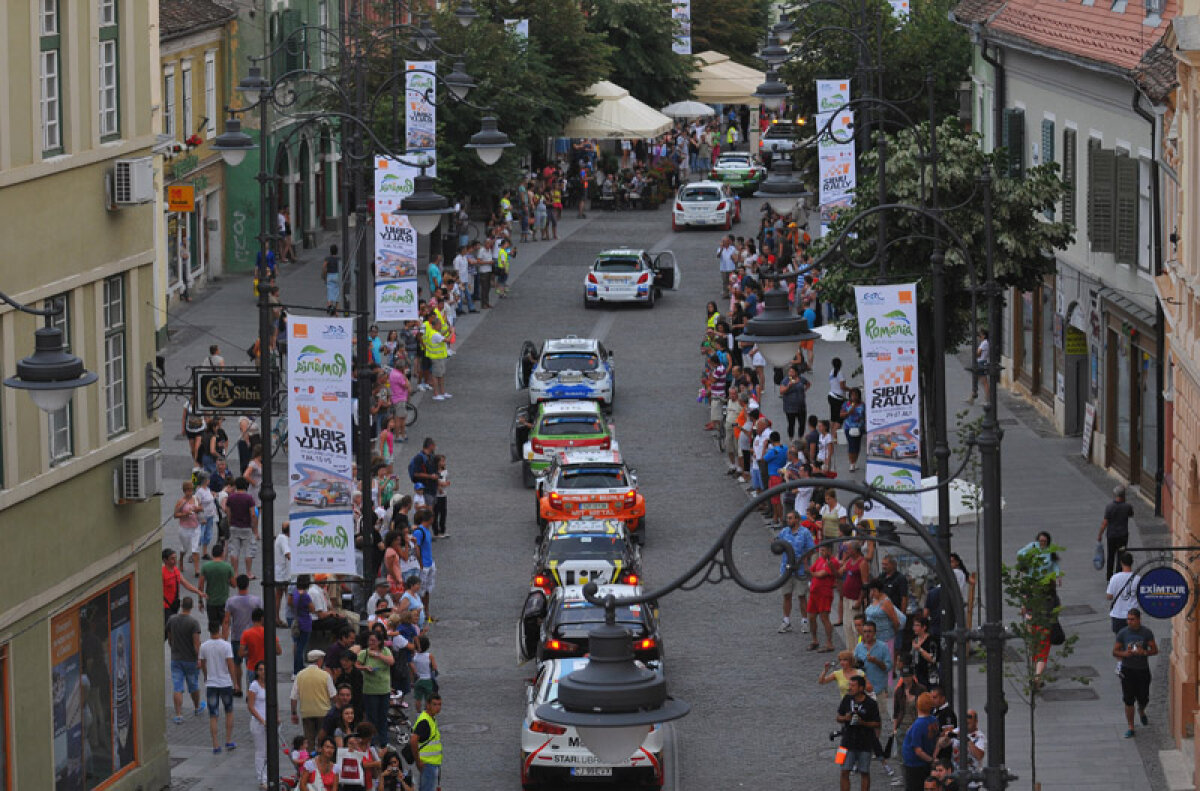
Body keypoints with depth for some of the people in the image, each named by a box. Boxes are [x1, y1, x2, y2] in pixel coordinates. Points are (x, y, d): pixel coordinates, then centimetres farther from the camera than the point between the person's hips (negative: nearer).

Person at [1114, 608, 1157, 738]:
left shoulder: (1146, 633, -4)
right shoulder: (1122, 633, -4)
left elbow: (1155, 650, 0)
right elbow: (1115, 651, 1)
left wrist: (1144, 652, -21)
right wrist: (1124, 654, -20)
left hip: (1143, 670, 1)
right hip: (1127, 670, -1)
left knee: (1143, 698, 10)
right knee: (1129, 701, -2)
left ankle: (1141, 712, 46)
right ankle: (1130, 728, 6)